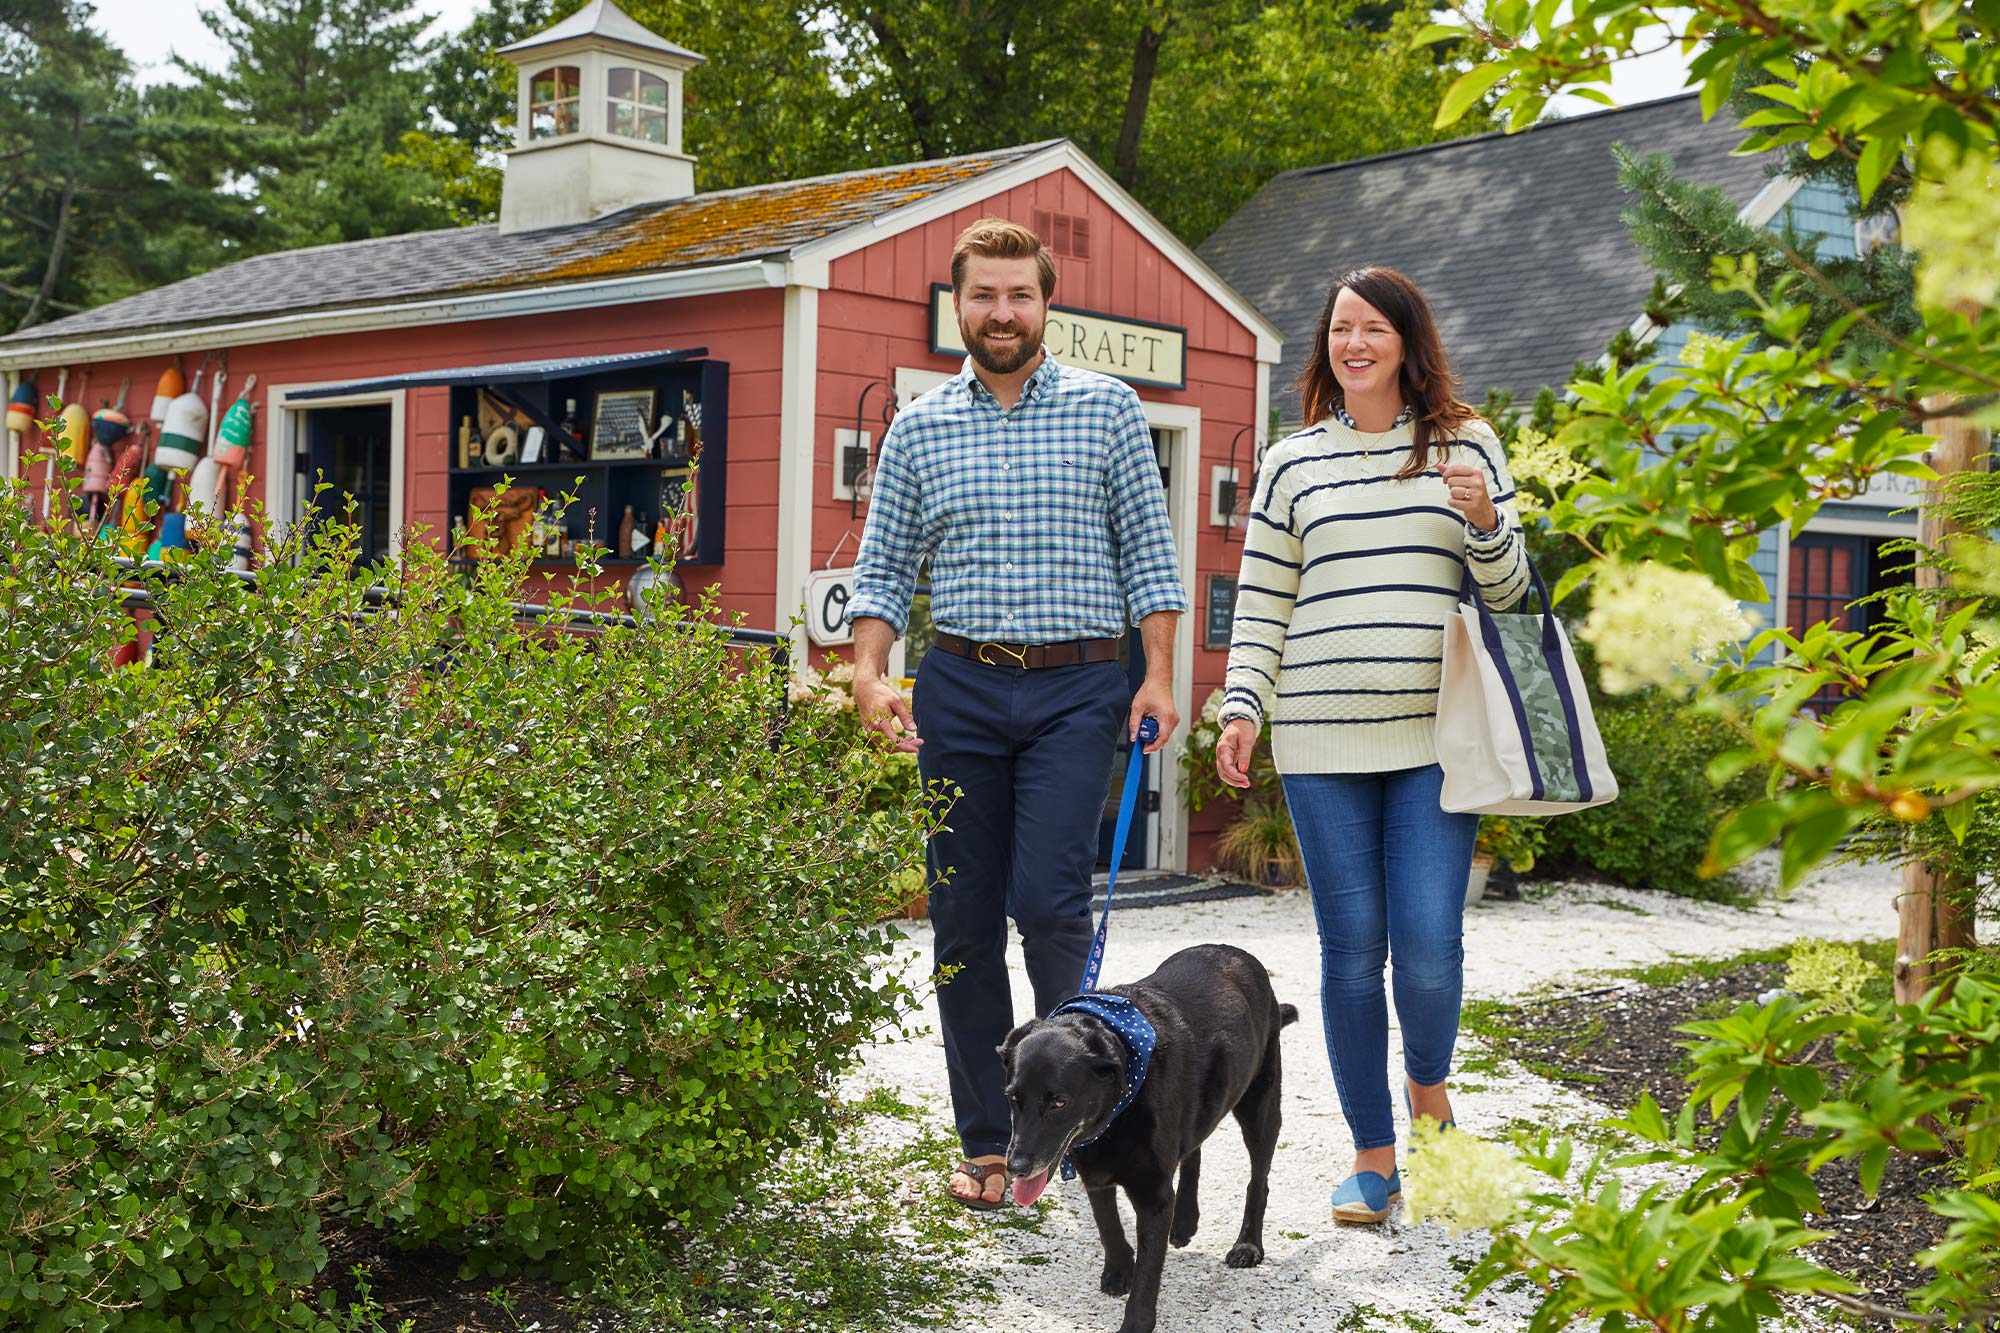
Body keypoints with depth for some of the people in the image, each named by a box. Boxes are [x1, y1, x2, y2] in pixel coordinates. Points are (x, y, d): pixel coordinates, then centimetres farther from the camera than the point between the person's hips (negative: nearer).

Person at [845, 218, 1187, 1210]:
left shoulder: (1108, 408, 6)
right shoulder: (917, 429, 11)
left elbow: (1148, 550, 4)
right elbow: (882, 569, 11)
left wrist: (1160, 676, -4)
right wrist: (870, 676, -3)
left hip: (1077, 689, -2)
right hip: (959, 689, 3)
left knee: (1047, 898, -14)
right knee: (963, 918, 3)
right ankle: (985, 1139, 14)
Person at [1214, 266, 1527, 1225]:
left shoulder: (1465, 444, 10)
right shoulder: (1292, 463, 12)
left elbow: (1507, 590, 11)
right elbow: (1261, 604, 13)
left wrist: (1485, 519, -9)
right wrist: (1242, 708, 2)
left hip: (1435, 736, -1)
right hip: (1322, 741, 1)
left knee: (1428, 940, -9)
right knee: (1351, 947, 2)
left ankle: (1428, 1084, 23)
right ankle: (1373, 1155, 16)